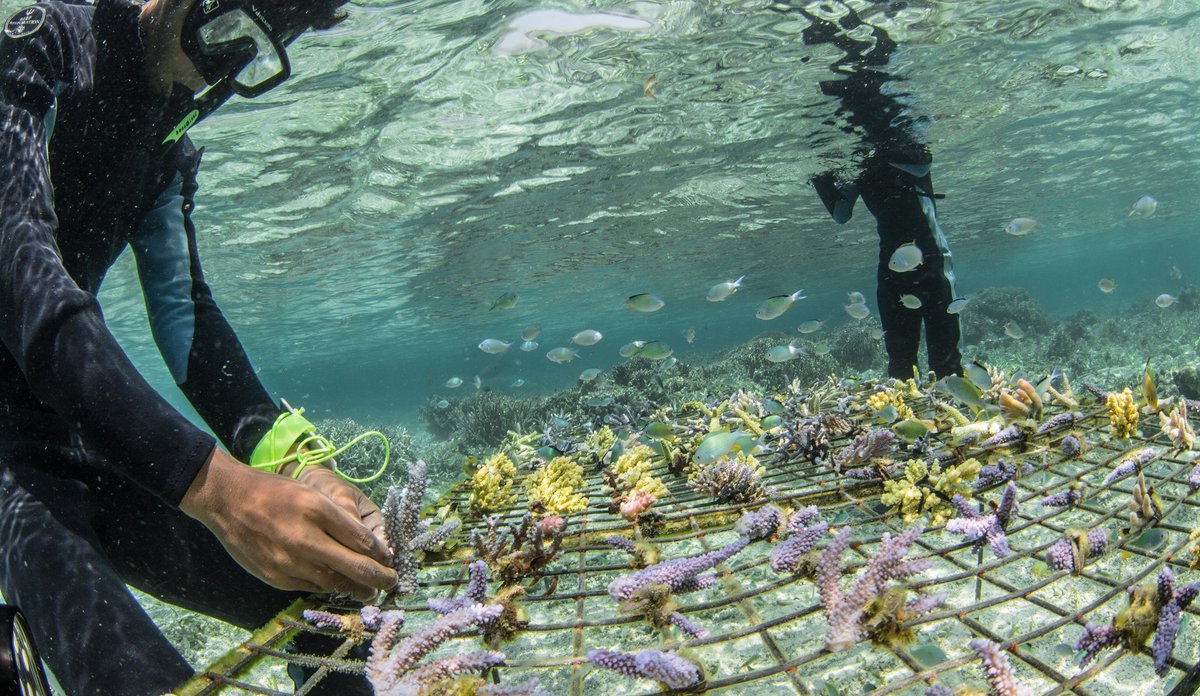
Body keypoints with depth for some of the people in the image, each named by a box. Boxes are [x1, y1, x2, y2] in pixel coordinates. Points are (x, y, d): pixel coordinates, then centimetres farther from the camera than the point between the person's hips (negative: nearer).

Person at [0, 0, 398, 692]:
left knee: (323, 598, 0)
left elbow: (182, 306, 4)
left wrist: (289, 461, -14)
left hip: (78, 434, 7)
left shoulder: (174, 143, 10)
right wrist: (209, 479, -40)